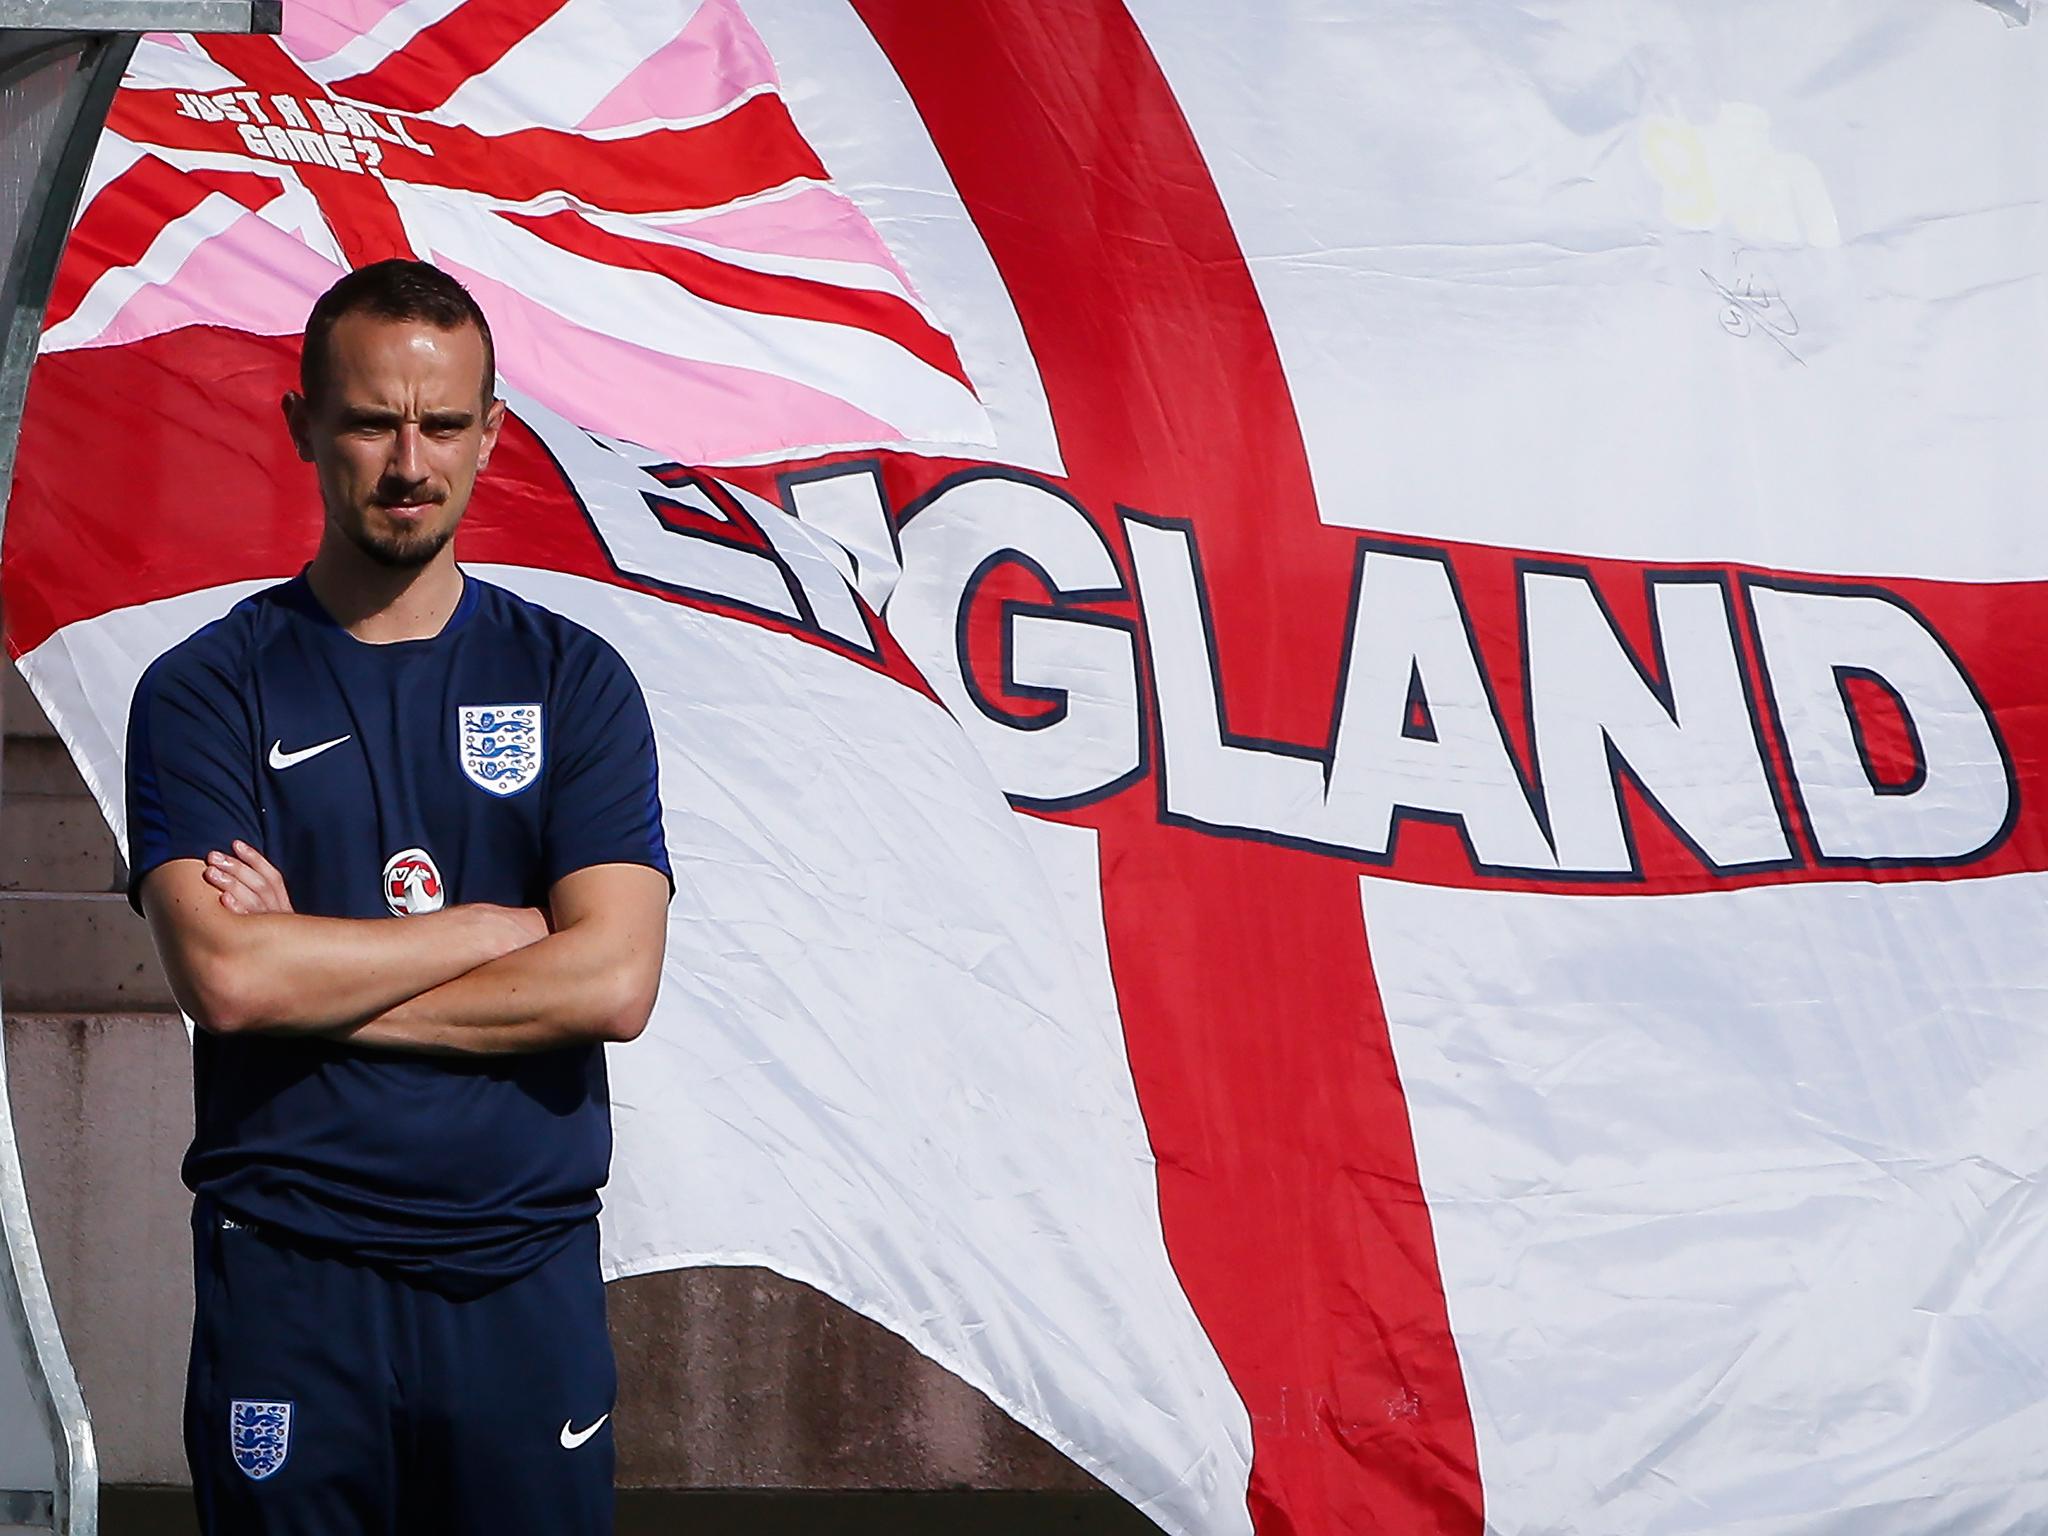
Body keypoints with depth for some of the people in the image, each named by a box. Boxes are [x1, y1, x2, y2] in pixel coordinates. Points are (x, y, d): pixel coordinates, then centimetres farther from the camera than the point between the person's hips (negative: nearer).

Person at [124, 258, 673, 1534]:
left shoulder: (573, 681, 5)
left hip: (525, 1274, 1)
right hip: (286, 1277, -1)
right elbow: (226, 977, -14)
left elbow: (613, 982, -8)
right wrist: (497, 925, -7)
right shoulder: (204, 691, 1)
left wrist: (314, 972, -9)